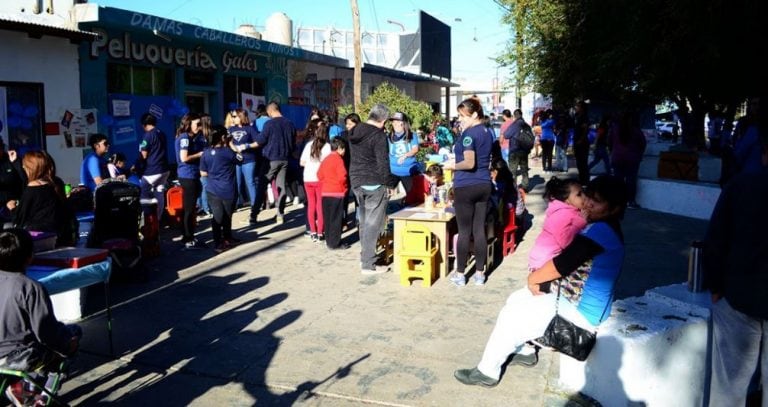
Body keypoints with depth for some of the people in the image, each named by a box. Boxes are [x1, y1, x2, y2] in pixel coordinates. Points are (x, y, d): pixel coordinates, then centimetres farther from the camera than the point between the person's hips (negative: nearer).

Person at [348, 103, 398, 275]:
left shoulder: (355, 132, 10)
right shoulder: (378, 135, -15)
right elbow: (383, 164, -17)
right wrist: (390, 184, -7)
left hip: (356, 182, 8)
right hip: (374, 184, -8)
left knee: (364, 221, 18)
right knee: (372, 224, -2)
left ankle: (364, 257, 27)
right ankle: (368, 265, 1)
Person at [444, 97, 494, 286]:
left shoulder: (469, 133, -14)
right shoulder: (487, 132, 12)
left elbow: (469, 163, -21)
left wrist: (452, 165, -5)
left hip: (466, 187, -8)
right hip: (484, 185, 8)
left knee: (464, 231, 1)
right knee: (479, 229, 10)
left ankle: (460, 274, 11)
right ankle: (479, 273, 16)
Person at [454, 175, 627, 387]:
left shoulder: (601, 230, -24)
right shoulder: (604, 228, 9)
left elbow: (561, 264, -24)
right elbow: (568, 265, 12)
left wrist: (533, 278, -7)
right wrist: (541, 278, -1)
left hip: (580, 310, -10)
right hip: (576, 298, 10)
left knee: (511, 315, -6)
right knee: (516, 299, 15)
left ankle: (487, 372, 7)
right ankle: (524, 350, 31)